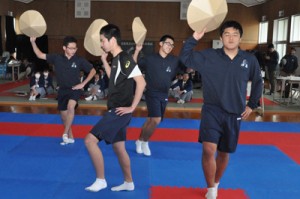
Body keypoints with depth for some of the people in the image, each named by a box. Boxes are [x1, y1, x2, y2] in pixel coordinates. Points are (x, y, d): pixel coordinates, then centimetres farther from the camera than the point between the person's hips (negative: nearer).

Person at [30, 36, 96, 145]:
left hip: (75, 89, -3)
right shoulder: (57, 58, -7)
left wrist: (83, 84, -8)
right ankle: (70, 137, 30)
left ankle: (65, 133, -16)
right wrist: (33, 42, -17)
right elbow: (40, 55, -4)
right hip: (62, 90, 3)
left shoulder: (79, 60, -11)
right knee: (64, 116, 12)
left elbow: (93, 71, -3)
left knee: (70, 106, -32)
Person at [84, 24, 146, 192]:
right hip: (115, 111, 10)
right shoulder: (116, 59, 10)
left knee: (90, 140, -11)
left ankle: (101, 180, 2)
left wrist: (132, 107, -20)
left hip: (120, 111, -10)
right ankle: (129, 183, 31)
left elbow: (141, 82, -23)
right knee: (118, 147, 18)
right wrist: (104, 60, 16)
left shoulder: (125, 58, -17)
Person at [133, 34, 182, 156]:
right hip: (152, 93, -5)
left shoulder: (174, 61, 0)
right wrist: (137, 51, -20)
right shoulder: (150, 59, -7)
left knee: (151, 120, 14)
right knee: (156, 120, -17)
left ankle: (140, 141, 33)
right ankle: (144, 142, 6)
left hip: (164, 95, 5)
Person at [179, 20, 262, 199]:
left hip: (234, 114, 2)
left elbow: (258, 82, 13)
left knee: (224, 152, 14)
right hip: (212, 110, -2)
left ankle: (216, 184, 40)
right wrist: (194, 39, -23)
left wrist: (252, 105, 11)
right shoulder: (208, 56, -5)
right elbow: (185, 57, -10)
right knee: (209, 149, -17)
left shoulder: (250, 60, -1)